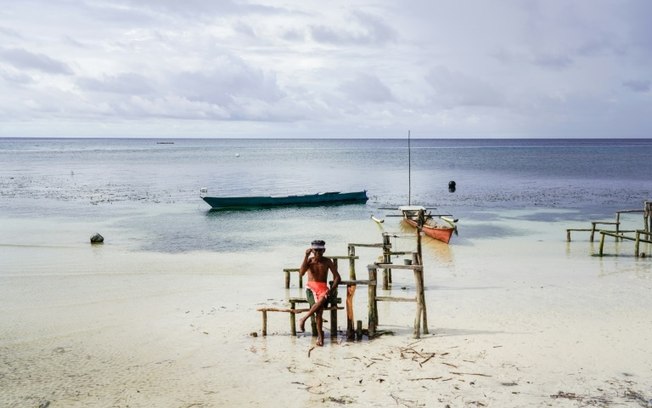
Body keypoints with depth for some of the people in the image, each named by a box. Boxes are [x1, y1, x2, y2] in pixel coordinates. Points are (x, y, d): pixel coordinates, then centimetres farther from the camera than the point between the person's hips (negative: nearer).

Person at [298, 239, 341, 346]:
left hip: (323, 288, 1)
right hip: (311, 287, -1)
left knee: (322, 299, -37)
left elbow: (337, 277, 3)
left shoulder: (327, 261, 6)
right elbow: (301, 273, -13)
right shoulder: (309, 260, 4)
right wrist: (306, 256, -15)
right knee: (319, 308, -31)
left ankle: (304, 318, -23)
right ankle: (320, 334, -23)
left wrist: (332, 289, -15)